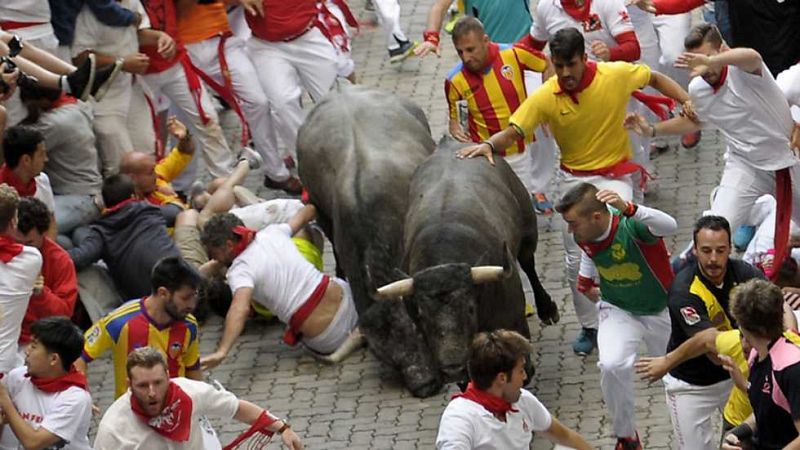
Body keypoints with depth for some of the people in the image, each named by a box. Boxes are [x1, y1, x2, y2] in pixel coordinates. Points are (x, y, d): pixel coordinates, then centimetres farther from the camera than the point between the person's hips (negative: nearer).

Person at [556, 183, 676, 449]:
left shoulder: (631, 227, -34)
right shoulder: (584, 238, -14)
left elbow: (670, 227, -57)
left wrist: (628, 210, -70)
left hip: (661, 312, -3)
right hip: (618, 311, 3)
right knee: (611, 365, -25)